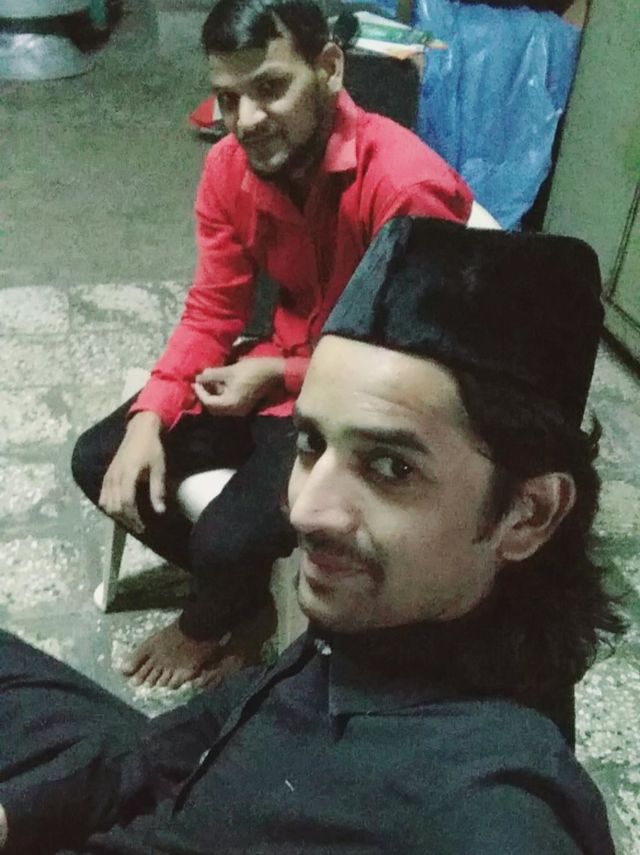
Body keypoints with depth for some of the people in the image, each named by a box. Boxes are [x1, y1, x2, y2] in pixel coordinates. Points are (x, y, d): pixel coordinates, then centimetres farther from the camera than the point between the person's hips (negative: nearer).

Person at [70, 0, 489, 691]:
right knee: (98, 462, -2)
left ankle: (207, 626, 18)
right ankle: (241, 581, 20)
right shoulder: (230, 167, -7)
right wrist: (149, 420, -15)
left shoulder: (407, 186, -28)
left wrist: (281, 377, -23)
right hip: (277, 369, 7)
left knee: (228, 539, -22)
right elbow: (210, 313, -1)